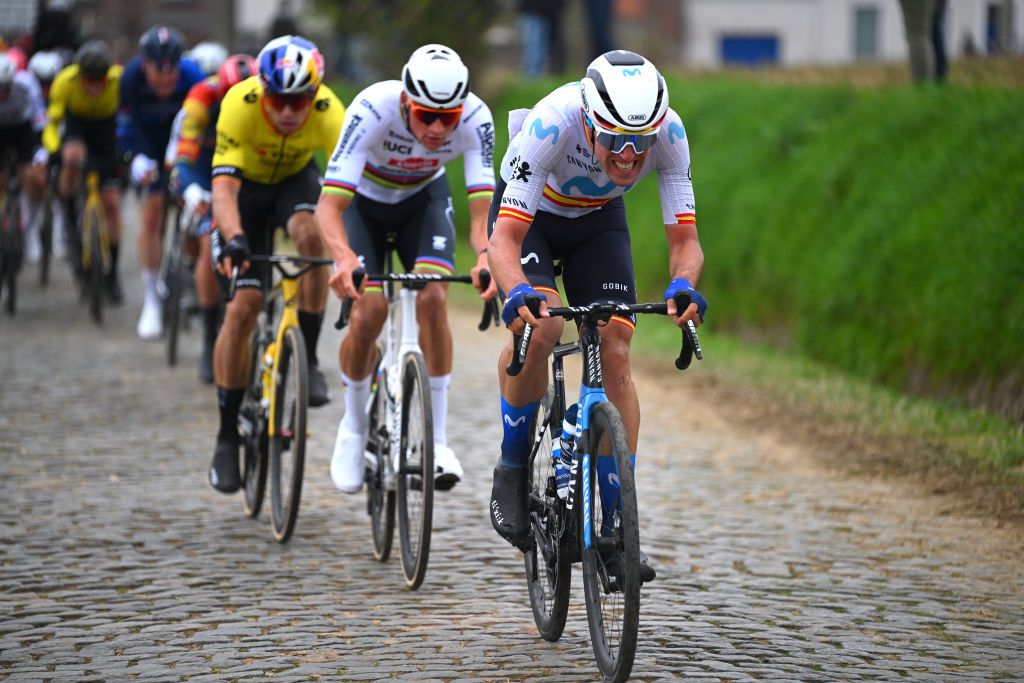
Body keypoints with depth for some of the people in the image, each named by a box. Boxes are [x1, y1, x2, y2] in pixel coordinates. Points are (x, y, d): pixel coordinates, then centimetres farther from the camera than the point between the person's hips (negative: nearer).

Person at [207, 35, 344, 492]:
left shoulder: (328, 111, -31)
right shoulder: (240, 105, -35)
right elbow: (224, 186, -41)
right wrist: (233, 239, -58)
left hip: (295, 179, 1)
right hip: (247, 183, -1)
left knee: (310, 234, -34)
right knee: (243, 306, -11)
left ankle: (308, 360, -18)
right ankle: (228, 435, 0)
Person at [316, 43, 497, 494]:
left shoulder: (475, 118, -32)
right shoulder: (373, 110, -39)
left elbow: (482, 207, -35)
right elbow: (329, 205, -43)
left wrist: (485, 255, -57)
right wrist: (344, 257, -62)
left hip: (423, 199, 2)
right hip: (362, 200, -1)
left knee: (432, 297, -22)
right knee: (369, 313, -17)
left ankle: (437, 436, -12)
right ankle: (354, 426, 10)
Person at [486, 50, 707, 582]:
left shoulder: (668, 131, -31)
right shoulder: (553, 123, -40)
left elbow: (684, 239, -27)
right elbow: (504, 238, -40)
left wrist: (683, 285, -49)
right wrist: (517, 292, -60)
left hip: (598, 220, 3)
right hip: (529, 214, -3)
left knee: (615, 355, -11)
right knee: (539, 328, -29)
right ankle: (512, 468, -5)